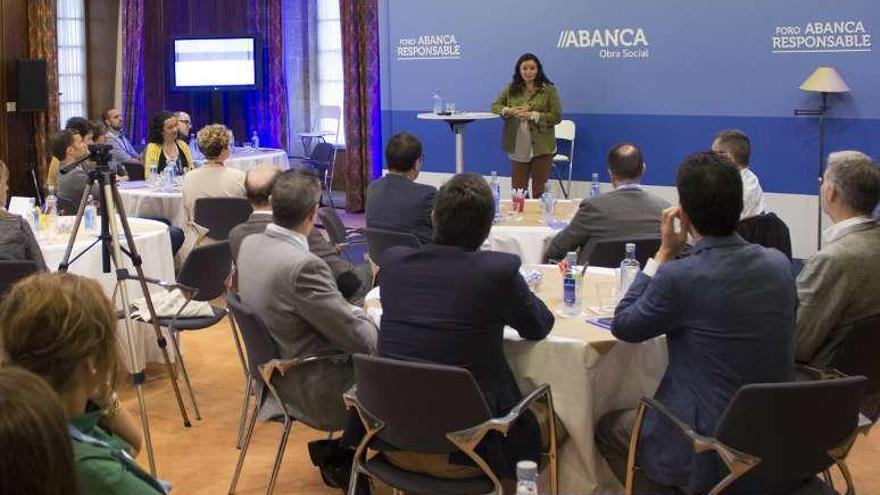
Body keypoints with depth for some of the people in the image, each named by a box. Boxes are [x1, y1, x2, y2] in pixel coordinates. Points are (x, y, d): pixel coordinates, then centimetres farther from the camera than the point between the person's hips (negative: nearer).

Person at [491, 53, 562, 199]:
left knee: (539, 190, 5)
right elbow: (495, 106, 12)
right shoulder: (511, 89, 8)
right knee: (518, 188, 6)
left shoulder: (549, 90, -2)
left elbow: (556, 116, -6)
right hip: (517, 147, 3)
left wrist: (533, 115, -17)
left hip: (541, 147, -3)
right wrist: (509, 111, -9)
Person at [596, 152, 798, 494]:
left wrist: (664, 253, -2)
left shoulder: (678, 277, -23)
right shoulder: (779, 264, -5)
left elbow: (623, 326, -4)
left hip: (711, 453, -6)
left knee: (607, 428, 21)